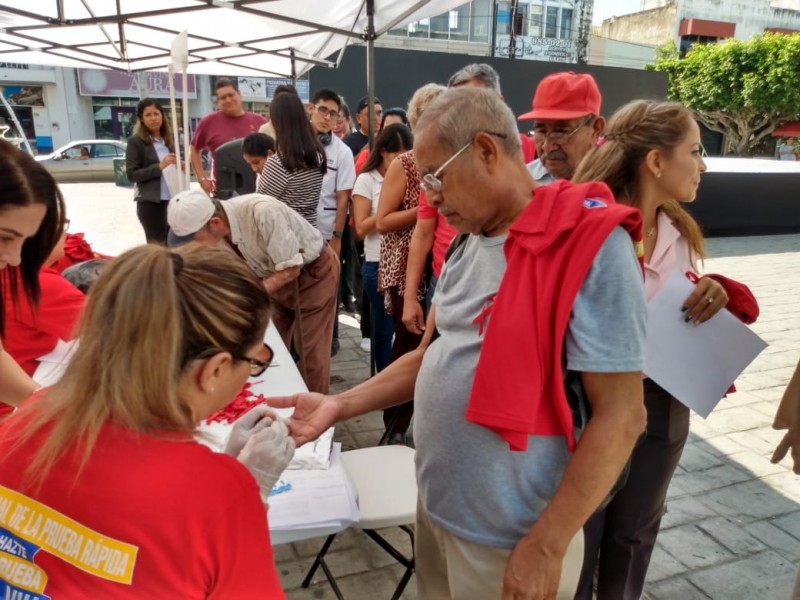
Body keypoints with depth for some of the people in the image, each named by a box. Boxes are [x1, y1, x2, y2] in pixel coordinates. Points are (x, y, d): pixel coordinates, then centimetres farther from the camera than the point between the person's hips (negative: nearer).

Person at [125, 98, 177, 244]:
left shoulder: (168, 139, 13)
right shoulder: (135, 141, -3)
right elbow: (131, 174, -9)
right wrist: (159, 167, -18)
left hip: (171, 200, 6)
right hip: (150, 202, -5)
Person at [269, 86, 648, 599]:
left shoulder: (591, 245, -20)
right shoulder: (469, 242, 5)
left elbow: (620, 416, -20)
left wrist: (546, 546, -17)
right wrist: (340, 405, 1)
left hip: (508, 537, -7)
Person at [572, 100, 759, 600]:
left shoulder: (681, 233, 1)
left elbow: (683, 323, 9)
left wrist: (711, 300, -10)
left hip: (662, 409, 6)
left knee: (634, 537, 25)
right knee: (578, 539, 14)